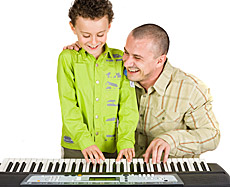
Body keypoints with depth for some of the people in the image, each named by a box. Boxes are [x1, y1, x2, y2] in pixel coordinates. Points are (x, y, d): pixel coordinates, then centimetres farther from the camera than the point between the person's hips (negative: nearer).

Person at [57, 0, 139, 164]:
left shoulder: (120, 59, 2)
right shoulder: (67, 58, -2)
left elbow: (128, 104, -2)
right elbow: (68, 106, -8)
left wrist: (125, 141, -14)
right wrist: (84, 141, -19)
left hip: (111, 147, 1)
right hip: (75, 147, -1)